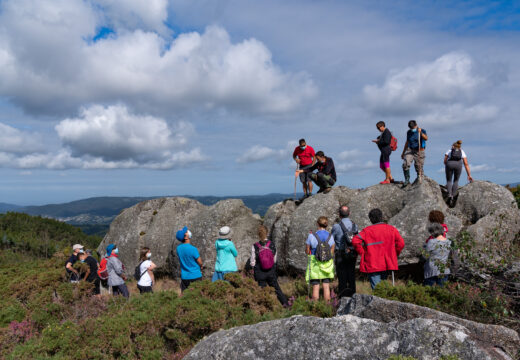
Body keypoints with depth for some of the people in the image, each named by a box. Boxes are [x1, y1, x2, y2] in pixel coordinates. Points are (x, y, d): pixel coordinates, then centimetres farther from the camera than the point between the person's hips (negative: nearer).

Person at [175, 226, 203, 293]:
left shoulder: (178, 248, -3)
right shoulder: (193, 249, -20)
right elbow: (200, 262, -8)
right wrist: (201, 267, 10)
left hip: (184, 276, 5)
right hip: (195, 276, -5)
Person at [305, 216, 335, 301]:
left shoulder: (312, 236, -8)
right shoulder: (330, 236, 1)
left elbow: (307, 251, -1)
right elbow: (332, 252, 4)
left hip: (315, 263, -2)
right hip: (327, 264, 3)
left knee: (315, 287, 2)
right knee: (326, 286, 8)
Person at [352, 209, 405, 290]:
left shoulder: (367, 230, -3)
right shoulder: (391, 229, 5)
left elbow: (355, 241, -14)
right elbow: (401, 243, -1)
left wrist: (362, 253, -3)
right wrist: (394, 254, 10)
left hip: (373, 265, -4)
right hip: (387, 264, 4)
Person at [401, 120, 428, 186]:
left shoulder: (422, 131, -4)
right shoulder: (409, 132, 11)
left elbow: (426, 138, -24)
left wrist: (420, 132, -42)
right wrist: (403, 153, 23)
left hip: (419, 151, -3)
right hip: (410, 150, 3)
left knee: (418, 167, -2)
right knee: (405, 164, -16)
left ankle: (420, 179, 19)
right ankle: (407, 180, -8)